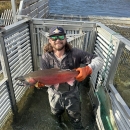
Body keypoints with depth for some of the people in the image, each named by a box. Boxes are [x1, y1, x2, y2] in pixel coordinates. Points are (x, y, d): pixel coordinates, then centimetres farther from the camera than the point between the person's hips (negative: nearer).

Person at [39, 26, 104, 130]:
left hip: (72, 94, -2)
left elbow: (99, 60, -24)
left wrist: (87, 69, -43)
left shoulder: (75, 53, -22)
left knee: (76, 119, 22)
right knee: (56, 114, 33)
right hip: (54, 94, 3)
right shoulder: (46, 57, -17)